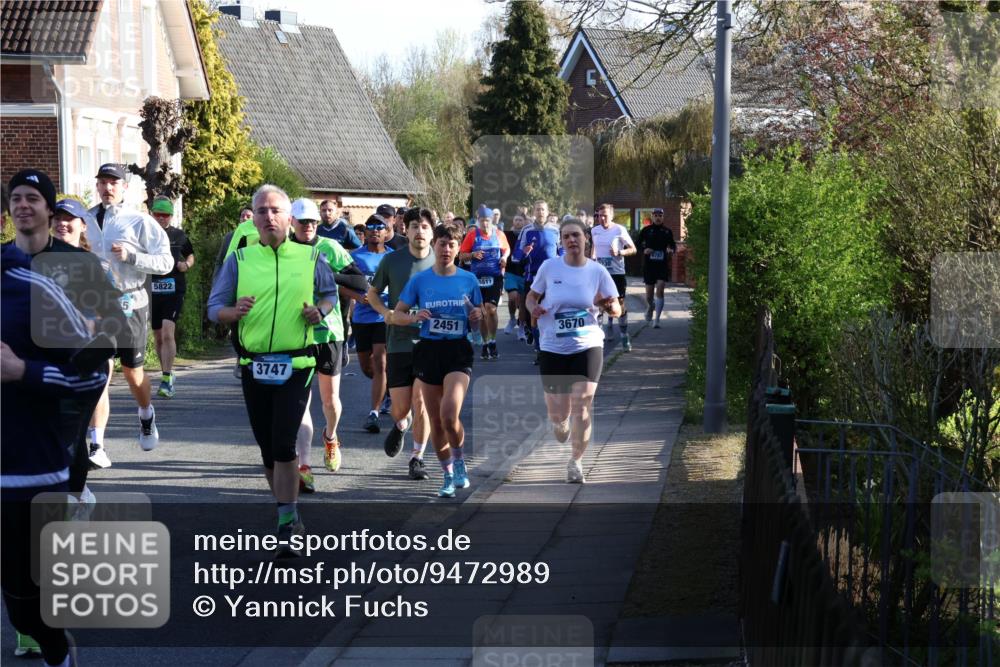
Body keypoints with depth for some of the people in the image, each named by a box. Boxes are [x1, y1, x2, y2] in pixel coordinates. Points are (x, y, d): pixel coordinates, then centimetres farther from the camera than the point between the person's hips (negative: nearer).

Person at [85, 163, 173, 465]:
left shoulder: (139, 222, -3)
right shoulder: (86, 221, 8)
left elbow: (166, 262, -6)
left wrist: (131, 256, -18)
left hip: (130, 304, -2)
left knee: (132, 371, 12)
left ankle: (147, 417, 42)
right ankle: (97, 447, -7)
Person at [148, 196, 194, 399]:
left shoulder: (179, 235, 5)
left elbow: (190, 255, 20)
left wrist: (187, 265, -1)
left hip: (174, 290, -2)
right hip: (152, 291, 3)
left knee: (168, 332, -17)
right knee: (158, 337, 9)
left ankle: (167, 379, -19)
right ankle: (167, 375, 25)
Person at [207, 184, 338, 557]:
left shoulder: (310, 258, 3)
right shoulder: (240, 260, 4)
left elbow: (330, 293, 18)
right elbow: (214, 308, 4)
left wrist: (320, 311, -4)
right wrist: (234, 312, -18)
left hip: (295, 366, -3)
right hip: (254, 366, 3)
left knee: (283, 445, -14)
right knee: (267, 449, 11)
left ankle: (286, 526, -7)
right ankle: (290, 517, 30)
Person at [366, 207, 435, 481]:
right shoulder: (392, 260, 0)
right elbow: (372, 293, 12)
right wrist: (385, 312, -7)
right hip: (398, 342, 1)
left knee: (421, 402, -4)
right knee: (400, 406, 2)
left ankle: (417, 457, 11)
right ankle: (400, 426, 39)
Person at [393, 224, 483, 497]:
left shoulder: (469, 280, 3)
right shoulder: (420, 280, 2)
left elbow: (477, 318, 12)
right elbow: (397, 314, 7)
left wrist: (478, 317, -11)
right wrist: (414, 317, -14)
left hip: (458, 352, -2)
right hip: (428, 351, 2)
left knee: (449, 415, -20)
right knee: (435, 420, 6)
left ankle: (460, 462, 6)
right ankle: (448, 475, 22)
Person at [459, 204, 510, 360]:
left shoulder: (499, 234, 4)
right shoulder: (472, 235, 0)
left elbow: (506, 249, 21)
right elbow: (461, 255, 2)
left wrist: (504, 257, 1)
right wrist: (473, 255, -16)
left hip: (495, 277, -1)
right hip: (478, 278, 1)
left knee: (490, 308, -17)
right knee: (482, 312, 8)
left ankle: (492, 343, -8)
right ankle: (485, 343, 20)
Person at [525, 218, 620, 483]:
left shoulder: (597, 271, -2)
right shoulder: (549, 267, -3)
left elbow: (616, 310, 3)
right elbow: (532, 296, 9)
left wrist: (608, 305, -20)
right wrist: (533, 307, -14)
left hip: (588, 345, 0)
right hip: (553, 348, 0)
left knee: (581, 405, -11)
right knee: (558, 414, 3)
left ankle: (576, 462, 5)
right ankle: (559, 420, 43)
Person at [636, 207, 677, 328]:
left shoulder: (667, 231, 4)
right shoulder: (646, 230, 1)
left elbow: (673, 245, 14)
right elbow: (637, 243, 6)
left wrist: (672, 250, -10)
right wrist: (644, 249, -15)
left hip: (663, 265, 0)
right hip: (648, 265, 0)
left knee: (660, 290, -14)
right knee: (649, 294, 7)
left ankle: (657, 320, -11)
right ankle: (650, 307, 43)